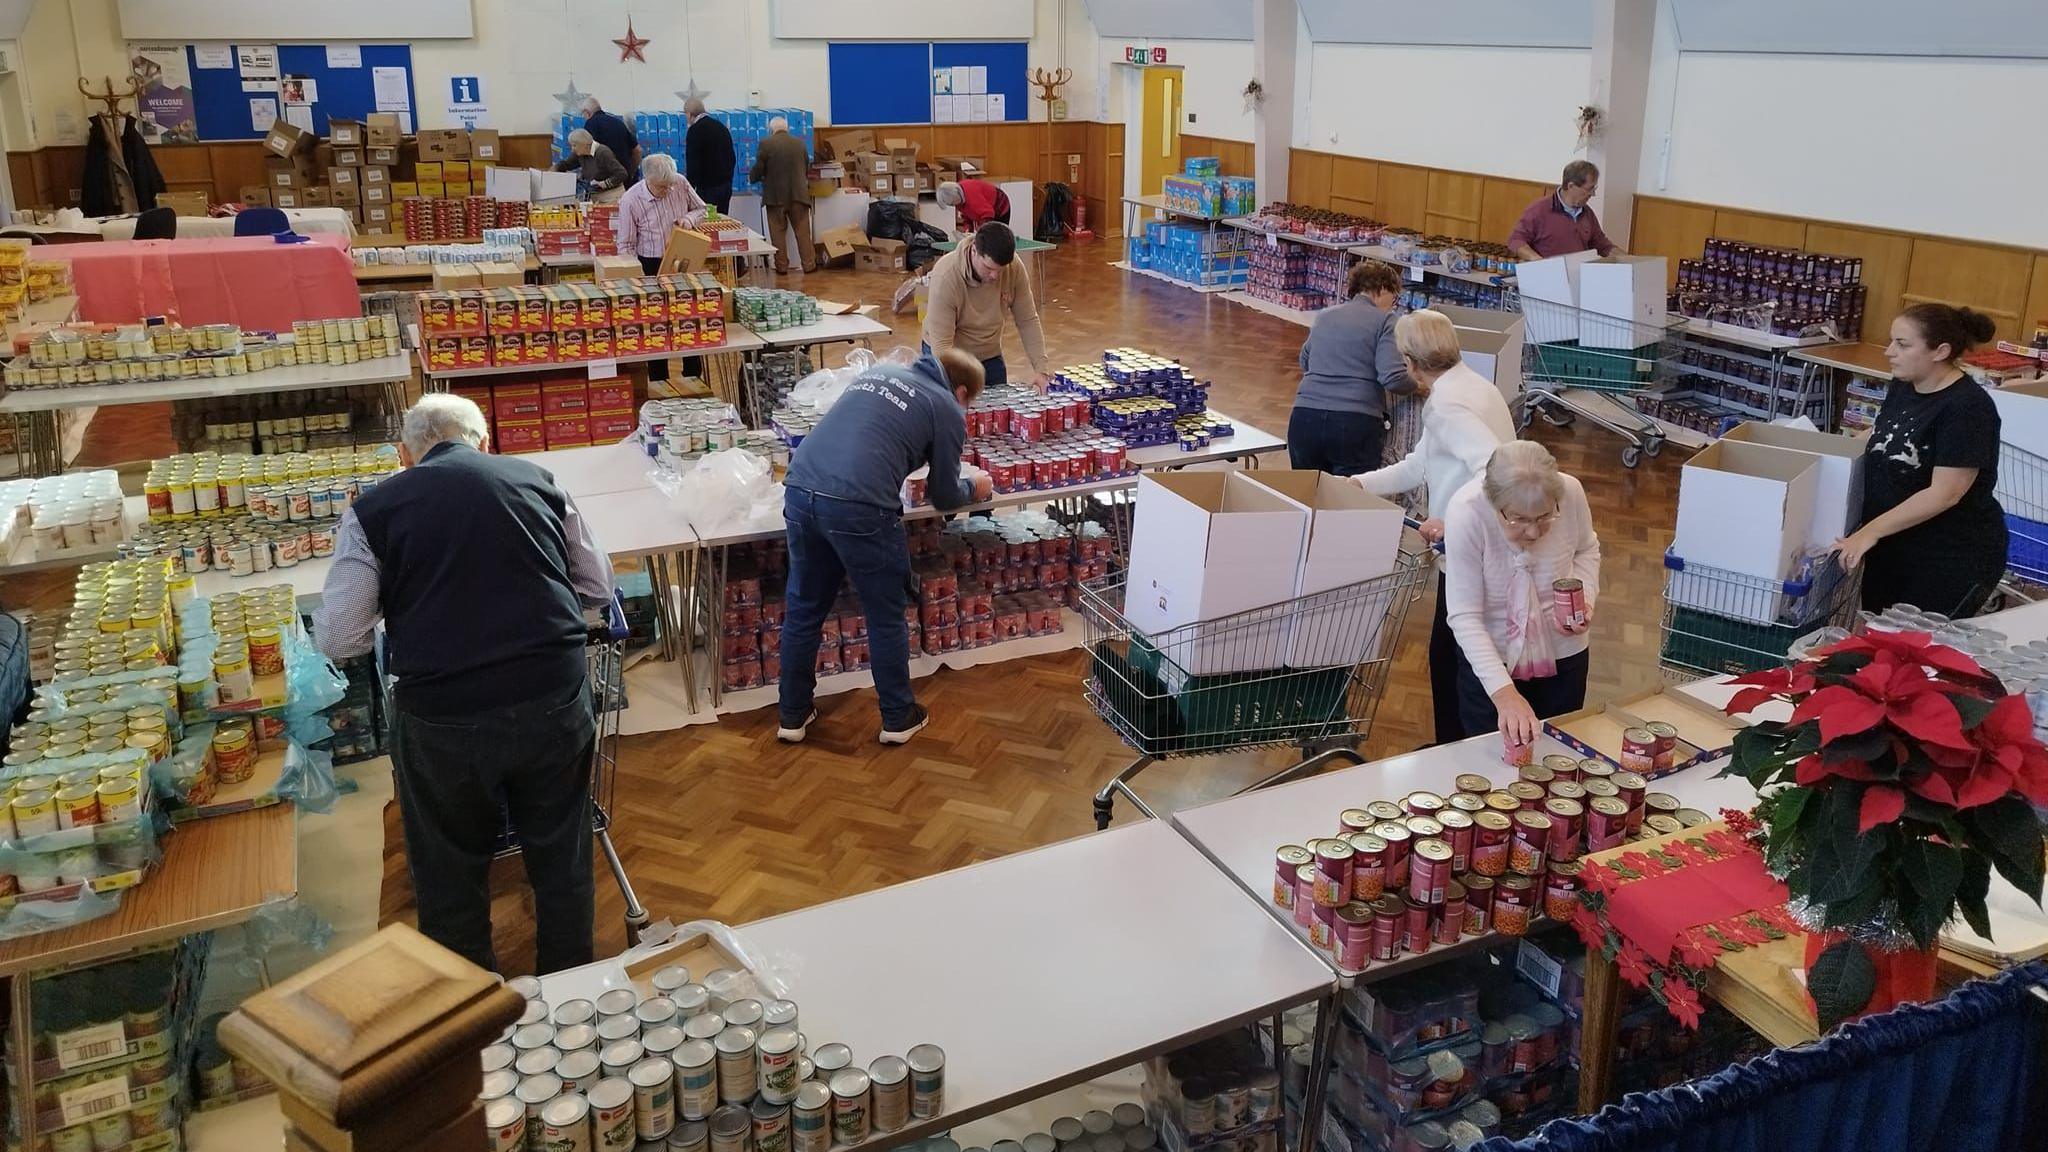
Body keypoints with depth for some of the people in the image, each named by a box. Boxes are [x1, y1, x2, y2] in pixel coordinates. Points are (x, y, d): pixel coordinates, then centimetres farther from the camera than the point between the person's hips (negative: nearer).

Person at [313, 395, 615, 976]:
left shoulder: (374, 509, 1)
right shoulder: (535, 480, 7)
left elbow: (338, 637, -1)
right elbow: (598, 588, 13)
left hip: (442, 717, -2)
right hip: (555, 703, 2)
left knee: (450, 873, 21)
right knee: (561, 856, 23)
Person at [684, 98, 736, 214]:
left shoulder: (695, 130, -12)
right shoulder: (721, 126, 11)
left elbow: (692, 164, -16)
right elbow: (732, 158, 17)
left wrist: (689, 188, -10)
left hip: (708, 188, -8)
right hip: (726, 186, 8)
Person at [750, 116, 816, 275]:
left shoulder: (766, 144, -6)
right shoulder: (799, 143, 5)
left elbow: (758, 169, -4)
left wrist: (752, 178, 18)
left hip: (775, 195, -2)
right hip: (798, 194, 2)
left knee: (778, 232, 7)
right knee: (803, 231, 7)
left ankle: (781, 266, 8)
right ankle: (809, 265, 7)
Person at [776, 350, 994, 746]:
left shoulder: (880, 371, 25)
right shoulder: (948, 411, 10)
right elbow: (944, 497, 17)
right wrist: (973, 488, 36)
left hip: (799, 490, 6)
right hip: (857, 507, -6)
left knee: (802, 611, 19)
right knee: (886, 618, 13)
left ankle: (793, 716, 31)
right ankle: (898, 718, 27)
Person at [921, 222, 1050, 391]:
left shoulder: (1014, 268, -20)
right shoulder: (945, 276, -31)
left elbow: (1028, 321, -9)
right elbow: (941, 344, -32)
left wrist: (1040, 368, -19)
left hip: (990, 356, 4)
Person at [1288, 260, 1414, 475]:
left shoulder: (1323, 316, 18)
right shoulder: (1383, 320, 2)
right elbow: (1393, 379, -9)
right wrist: (1420, 381, 9)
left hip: (1304, 418, 5)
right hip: (1355, 423, -5)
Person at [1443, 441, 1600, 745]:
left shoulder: (1571, 492, -21)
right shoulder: (1464, 513, -30)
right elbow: (1464, 617, -28)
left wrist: (1586, 598, -16)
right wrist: (1504, 694, -36)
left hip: (1563, 656, 3)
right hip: (1489, 664, -3)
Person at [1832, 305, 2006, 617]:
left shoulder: (1967, 408, -22)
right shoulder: (1902, 387, 4)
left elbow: (1944, 494, -25)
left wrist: (1871, 531, -27)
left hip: (1953, 559, -8)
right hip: (1892, 548, 8)